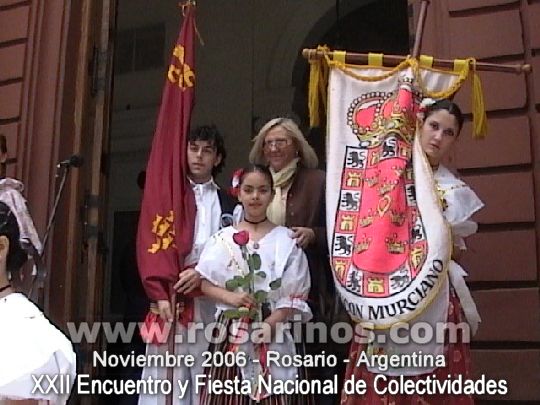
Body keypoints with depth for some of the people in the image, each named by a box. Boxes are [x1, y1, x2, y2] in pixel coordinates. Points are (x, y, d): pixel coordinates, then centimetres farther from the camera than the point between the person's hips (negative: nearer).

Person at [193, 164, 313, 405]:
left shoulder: (286, 239, 1)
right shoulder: (223, 238, 6)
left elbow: (296, 295, -3)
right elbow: (204, 283, 5)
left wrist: (269, 324, -14)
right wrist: (230, 296, -13)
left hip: (275, 334, -1)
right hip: (232, 331, 1)